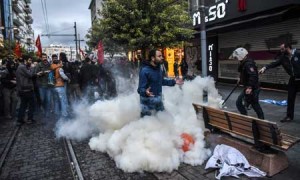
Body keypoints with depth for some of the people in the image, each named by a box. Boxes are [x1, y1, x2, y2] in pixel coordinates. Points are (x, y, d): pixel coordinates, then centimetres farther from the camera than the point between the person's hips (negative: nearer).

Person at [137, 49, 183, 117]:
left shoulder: (159, 67, 1)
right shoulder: (144, 70, -23)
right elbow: (141, 88, -24)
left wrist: (174, 82, 12)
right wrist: (145, 92, -46)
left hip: (158, 98, 7)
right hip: (148, 101, -7)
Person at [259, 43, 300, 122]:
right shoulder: (283, 57, -2)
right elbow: (274, 63, -14)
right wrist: (265, 67, -30)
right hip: (293, 79, 4)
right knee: (290, 98, 7)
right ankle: (289, 116, 17)